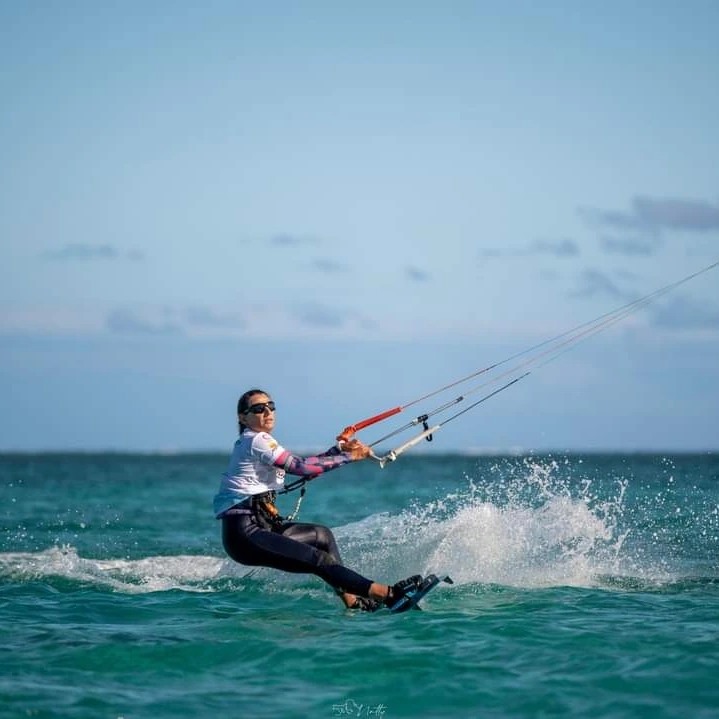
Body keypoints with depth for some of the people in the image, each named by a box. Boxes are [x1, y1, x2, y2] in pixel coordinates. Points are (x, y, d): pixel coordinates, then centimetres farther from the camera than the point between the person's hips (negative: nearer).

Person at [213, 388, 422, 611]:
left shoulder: (250, 442, 19)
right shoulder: (257, 441, -10)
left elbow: (300, 466, 17)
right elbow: (301, 467, -16)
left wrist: (339, 450, 7)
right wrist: (349, 457, -8)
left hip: (259, 524, 10)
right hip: (244, 534, -10)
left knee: (323, 535, 20)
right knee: (320, 560, -16)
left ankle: (350, 599, 15)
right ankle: (386, 593, -20)